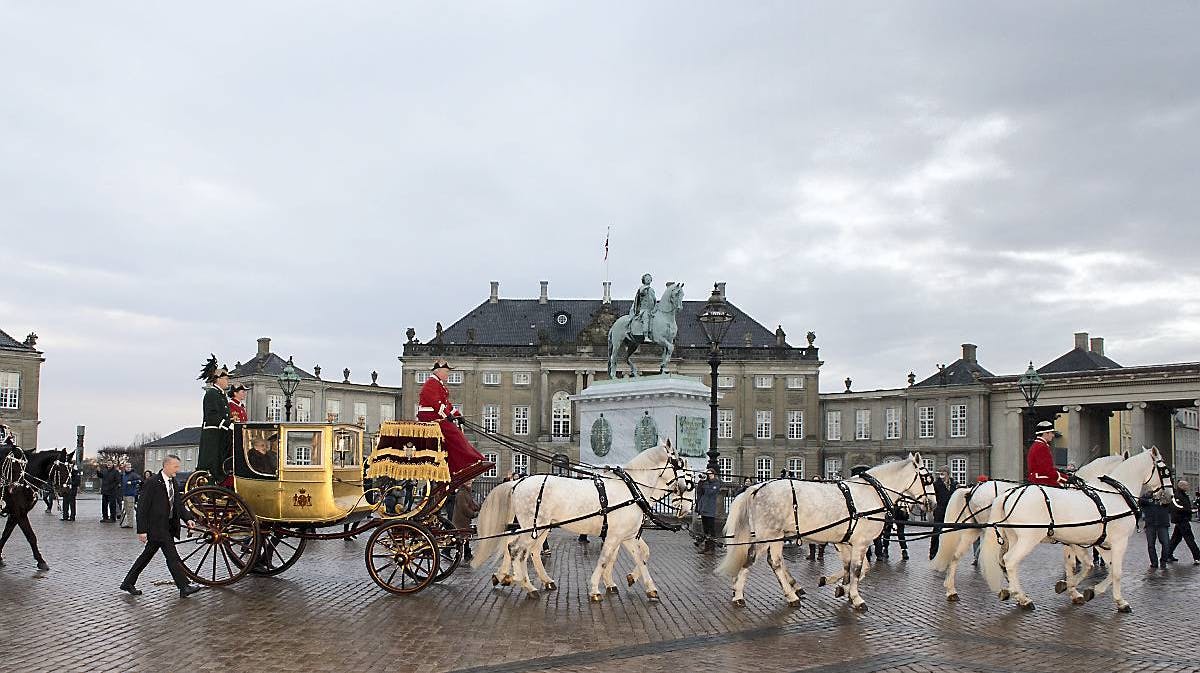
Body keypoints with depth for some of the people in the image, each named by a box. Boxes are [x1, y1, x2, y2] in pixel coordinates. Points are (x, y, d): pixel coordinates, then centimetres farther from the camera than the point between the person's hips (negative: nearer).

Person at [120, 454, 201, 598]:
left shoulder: (174, 483, 10)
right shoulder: (153, 482, -14)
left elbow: (179, 504, 17)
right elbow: (142, 507, -15)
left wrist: (187, 518, 0)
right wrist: (142, 530, -18)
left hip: (168, 527, 8)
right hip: (157, 527, -8)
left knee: (147, 556, 16)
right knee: (172, 557, -7)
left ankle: (128, 583, 27)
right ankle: (184, 587, -3)